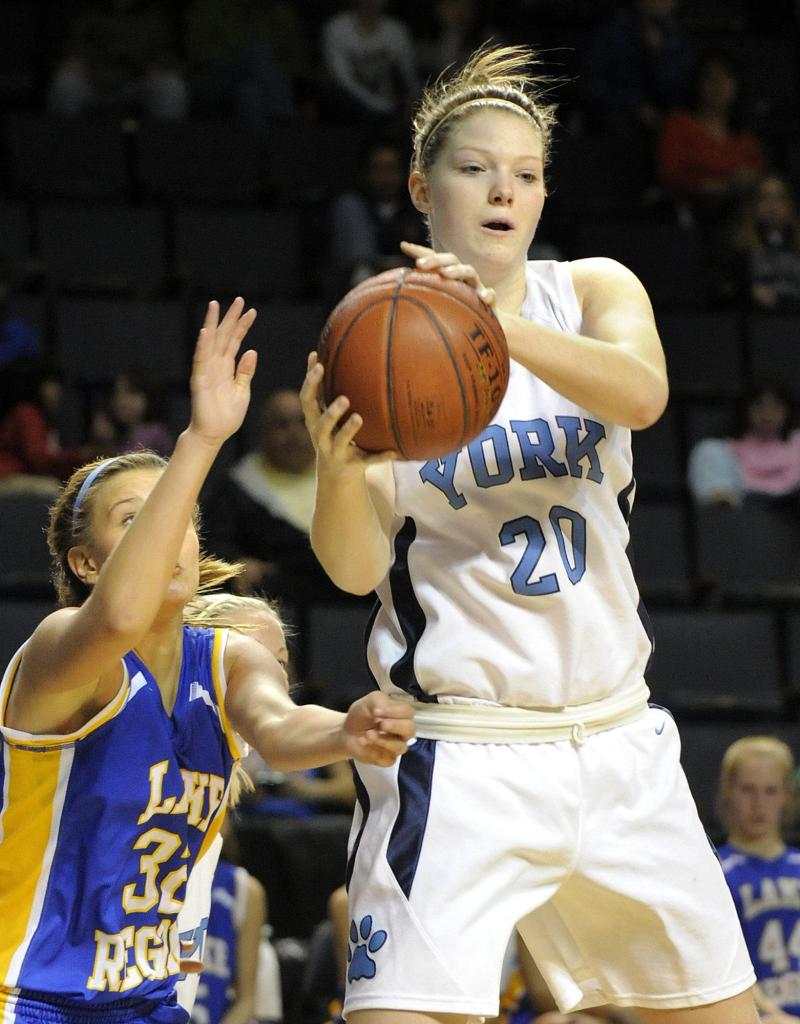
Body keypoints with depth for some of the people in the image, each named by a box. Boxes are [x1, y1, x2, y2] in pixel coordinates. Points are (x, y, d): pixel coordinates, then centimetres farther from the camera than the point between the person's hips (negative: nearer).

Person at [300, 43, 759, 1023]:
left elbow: (642, 393, -21)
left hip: (616, 737, 4)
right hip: (460, 751, -3)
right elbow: (355, 567, -11)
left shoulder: (592, 291, 3)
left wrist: (502, 325, -38)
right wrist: (337, 468, -33)